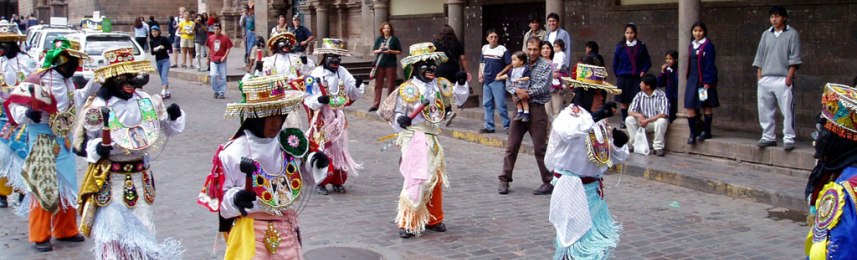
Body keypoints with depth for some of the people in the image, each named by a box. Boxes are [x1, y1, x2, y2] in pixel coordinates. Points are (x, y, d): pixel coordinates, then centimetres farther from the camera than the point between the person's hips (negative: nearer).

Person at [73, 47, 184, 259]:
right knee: (114, 233, -2)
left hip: (141, 178, 4)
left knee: (142, 232, 13)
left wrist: (175, 117, -7)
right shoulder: (98, 107, -12)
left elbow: (170, 129, 14)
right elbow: (81, 144, -6)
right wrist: (96, 148, -26)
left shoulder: (147, 101, 0)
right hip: (110, 181, -4)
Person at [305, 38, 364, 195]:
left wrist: (357, 86, -12)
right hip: (322, 118, -5)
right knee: (322, 149, -4)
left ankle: (338, 181, 20)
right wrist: (319, 100, -32)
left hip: (339, 117, 5)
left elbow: (354, 94, 7)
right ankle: (321, 182, 8)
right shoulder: (316, 74, -12)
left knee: (340, 149, 9)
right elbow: (308, 99, -14)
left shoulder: (342, 72, 2)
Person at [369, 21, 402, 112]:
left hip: (390, 64, -2)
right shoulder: (379, 39, 9)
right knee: (378, 85, 3)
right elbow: (374, 51, 10)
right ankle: (376, 104, 6)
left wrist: (391, 51, -14)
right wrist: (379, 50, -10)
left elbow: (400, 52, 1)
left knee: (390, 85, 2)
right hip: (380, 64, 2)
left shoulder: (394, 39, 1)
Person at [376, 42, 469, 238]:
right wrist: (400, 120, -25)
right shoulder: (407, 89, -9)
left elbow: (458, 98, 16)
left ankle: (433, 219, 31)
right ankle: (407, 223, -4)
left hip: (432, 138, 7)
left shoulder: (440, 84, 7)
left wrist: (461, 84, -1)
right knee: (417, 179, -14)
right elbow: (395, 112, -5)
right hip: (414, 138, -7)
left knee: (436, 179, 15)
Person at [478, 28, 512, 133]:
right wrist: (480, 74, 7)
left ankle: (507, 126, 0)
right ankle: (489, 126, 17)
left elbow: (510, 64, -6)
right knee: (487, 104, 9)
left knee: (500, 105, -7)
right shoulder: (484, 48, 8)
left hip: (498, 81, -6)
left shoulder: (503, 49, -8)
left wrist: (501, 73, -13)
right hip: (486, 81, 6)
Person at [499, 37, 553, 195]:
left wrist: (527, 94, -14)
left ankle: (548, 182, 9)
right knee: (511, 146, 5)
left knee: (540, 148, -1)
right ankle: (504, 180, 13)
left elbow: (543, 87, -11)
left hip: (537, 109, -4)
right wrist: (517, 91, -15)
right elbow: (509, 84, 5)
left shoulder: (545, 65, 0)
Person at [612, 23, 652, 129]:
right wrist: (617, 74, 4)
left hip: (636, 77, -1)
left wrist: (643, 72, -3)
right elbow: (615, 62, 9)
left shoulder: (641, 46, 3)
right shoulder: (620, 46, 4)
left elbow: (647, 61, 9)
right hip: (623, 77, 1)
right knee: (623, 100, 4)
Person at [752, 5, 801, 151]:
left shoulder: (792, 34, 2)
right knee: (765, 110, 7)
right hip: (765, 79, 5)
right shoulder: (766, 34, 15)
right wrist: (759, 77, 7)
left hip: (783, 80, -5)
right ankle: (768, 137, 15)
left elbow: (794, 58, -3)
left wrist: (789, 77, -11)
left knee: (787, 111, -6)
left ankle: (788, 139, -3)